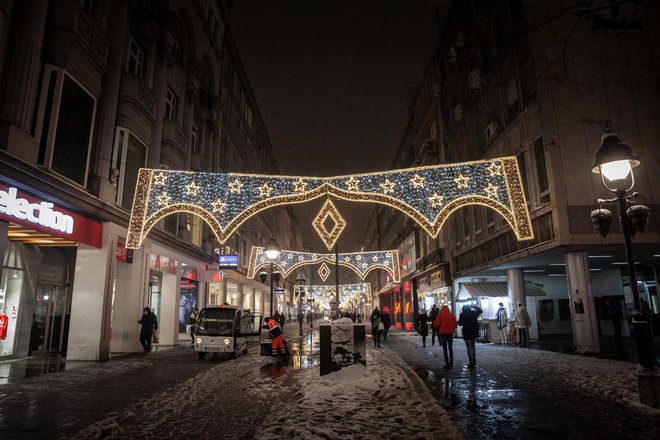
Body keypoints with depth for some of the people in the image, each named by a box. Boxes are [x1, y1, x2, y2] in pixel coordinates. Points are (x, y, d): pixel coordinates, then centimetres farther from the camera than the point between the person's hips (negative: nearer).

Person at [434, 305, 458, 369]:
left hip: (443, 334, -3)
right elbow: (455, 324, 0)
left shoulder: (440, 315, -9)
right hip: (450, 334, 3)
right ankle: (451, 363, 21)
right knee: (450, 348, 17)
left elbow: (436, 324, -14)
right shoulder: (452, 315, -2)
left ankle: (447, 364, -2)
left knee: (445, 349, 1)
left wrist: (434, 322, 8)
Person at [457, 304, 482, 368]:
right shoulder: (473, 312, -2)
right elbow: (480, 310, 15)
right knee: (473, 347, 16)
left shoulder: (462, 314, -11)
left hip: (466, 333, -4)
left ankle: (471, 363, 0)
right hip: (474, 332, 4)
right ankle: (474, 362, 18)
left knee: (469, 348, 2)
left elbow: (460, 323, -5)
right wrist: (474, 306, 13)